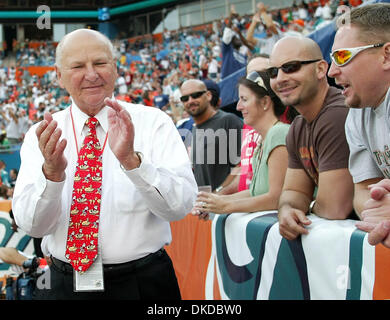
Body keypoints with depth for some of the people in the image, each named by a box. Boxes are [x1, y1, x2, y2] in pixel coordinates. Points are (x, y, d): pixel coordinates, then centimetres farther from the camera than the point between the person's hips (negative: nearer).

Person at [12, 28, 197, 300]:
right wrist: (52, 172, -27)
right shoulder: (40, 136, 0)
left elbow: (181, 205, -17)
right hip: (64, 285, 2)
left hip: (143, 284, -1)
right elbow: (31, 225, -9)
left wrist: (131, 160, -32)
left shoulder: (153, 122, -6)